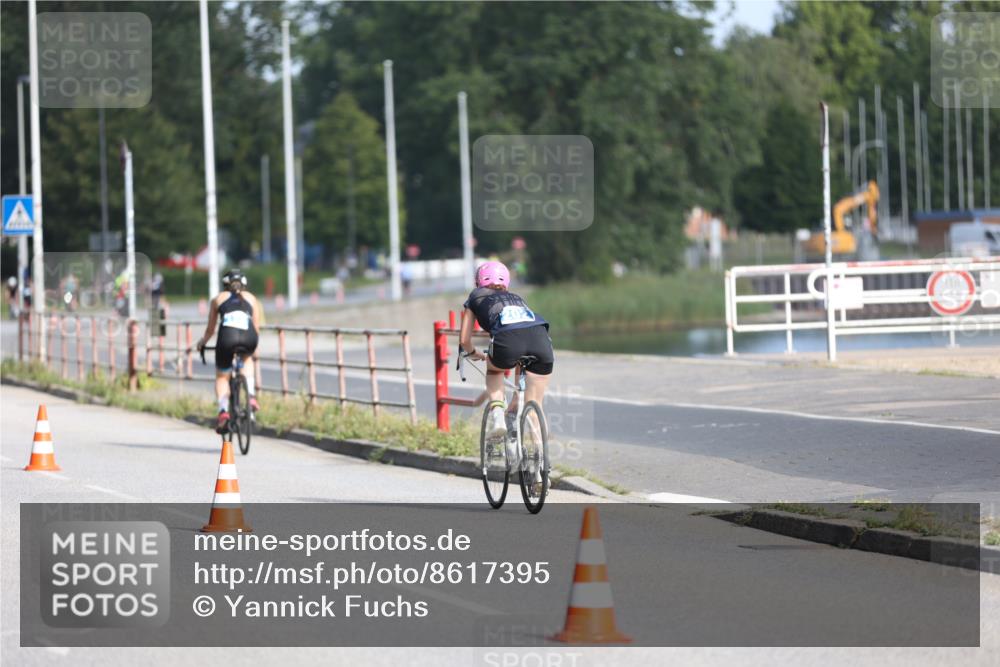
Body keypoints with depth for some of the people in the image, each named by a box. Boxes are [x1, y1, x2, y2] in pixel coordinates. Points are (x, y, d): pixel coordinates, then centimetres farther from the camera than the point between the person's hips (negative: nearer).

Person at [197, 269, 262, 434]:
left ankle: (223, 410, -4)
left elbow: (210, 330, 29)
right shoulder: (251, 298, 29)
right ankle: (251, 396, 17)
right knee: (247, 358, 36)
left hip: (227, 337, -1)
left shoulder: (218, 299, 25)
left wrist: (202, 343, 49)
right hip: (248, 339, 1)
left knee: (222, 377, 19)